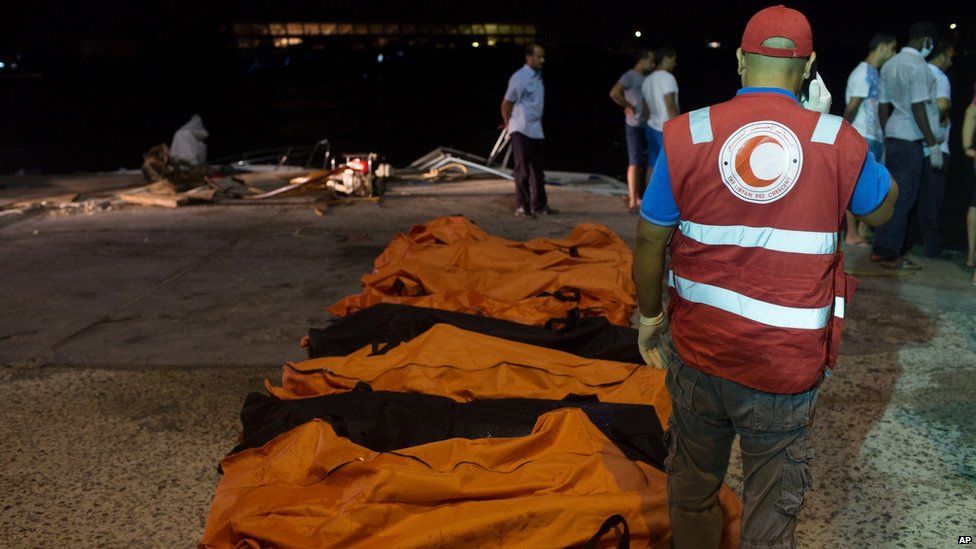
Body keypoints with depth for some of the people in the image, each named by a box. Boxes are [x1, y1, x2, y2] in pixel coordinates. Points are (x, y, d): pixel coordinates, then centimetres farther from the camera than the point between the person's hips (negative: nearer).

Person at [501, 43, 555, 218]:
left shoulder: (538, 76, 11)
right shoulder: (519, 78, -12)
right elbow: (506, 105, -6)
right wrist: (509, 125, 3)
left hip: (536, 130, 7)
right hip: (521, 130, -7)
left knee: (537, 169, 10)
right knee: (522, 169, -2)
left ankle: (539, 205, 17)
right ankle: (522, 207, 4)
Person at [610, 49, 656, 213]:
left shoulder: (647, 78, 12)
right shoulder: (630, 76, -10)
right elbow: (614, 93, -23)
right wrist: (629, 106, -13)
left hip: (647, 124, 7)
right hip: (634, 125, -7)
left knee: (644, 162, 12)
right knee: (635, 162, -5)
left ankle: (639, 196, 22)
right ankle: (633, 201, -1)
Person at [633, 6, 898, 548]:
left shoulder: (685, 135, -9)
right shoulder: (838, 141, -9)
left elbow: (649, 242, -3)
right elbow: (881, 210, 11)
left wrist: (649, 314, 12)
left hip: (698, 347, 1)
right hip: (787, 364, -1)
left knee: (692, 482, 23)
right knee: (771, 503, 16)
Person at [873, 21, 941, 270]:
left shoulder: (889, 64, 12)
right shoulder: (918, 66, -13)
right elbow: (918, 108, -17)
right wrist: (933, 144, -15)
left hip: (893, 136, 8)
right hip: (912, 139, -8)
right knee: (904, 198, -4)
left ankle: (880, 249, 15)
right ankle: (891, 256, -2)